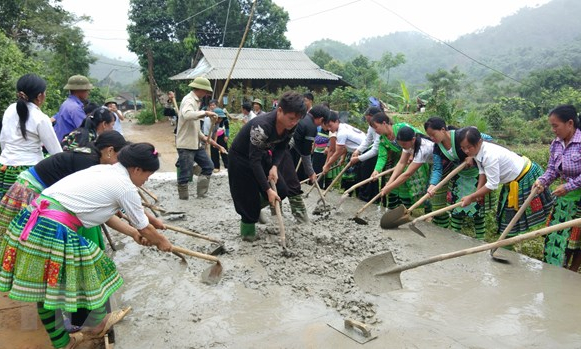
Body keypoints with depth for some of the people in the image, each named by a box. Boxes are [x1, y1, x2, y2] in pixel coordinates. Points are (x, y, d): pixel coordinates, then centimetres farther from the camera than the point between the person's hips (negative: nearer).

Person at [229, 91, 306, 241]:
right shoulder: (262, 126, -38)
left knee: (282, 191, 1)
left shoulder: (290, 125, -17)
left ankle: (257, 208, 29)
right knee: (249, 198, -3)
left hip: (262, 155, 7)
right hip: (242, 158, -6)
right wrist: (268, 189, -33)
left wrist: (275, 166, -19)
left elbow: (282, 147, -1)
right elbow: (254, 160, -34)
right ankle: (247, 232, 21)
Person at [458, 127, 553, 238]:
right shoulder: (477, 150, -11)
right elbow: (483, 171, -1)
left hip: (527, 177, -9)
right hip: (513, 182, 9)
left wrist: (471, 197, -25)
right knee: (509, 215, 18)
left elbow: (492, 185, -32)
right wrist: (477, 193, -9)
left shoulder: (490, 155, -37)